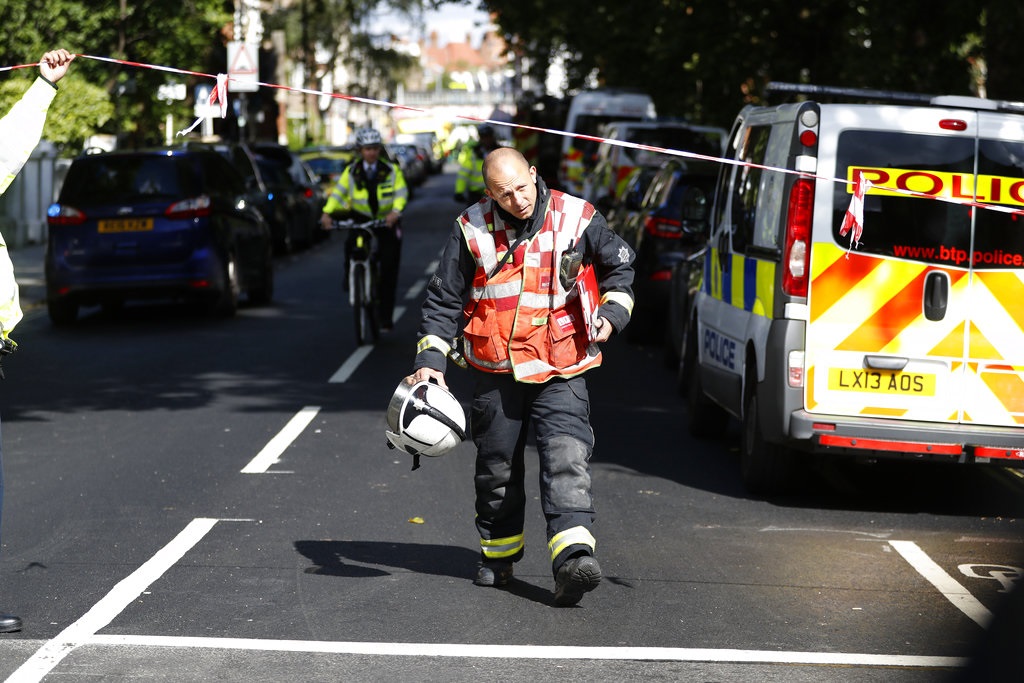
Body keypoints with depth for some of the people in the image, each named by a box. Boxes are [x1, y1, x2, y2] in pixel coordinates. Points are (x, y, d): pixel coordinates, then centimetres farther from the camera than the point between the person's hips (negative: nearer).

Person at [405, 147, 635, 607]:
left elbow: (619, 265, 13)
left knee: (566, 460, -18)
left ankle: (573, 559, -30)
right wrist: (431, 358, -3)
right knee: (497, 469, 12)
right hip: (496, 372, 2)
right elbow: (444, 299, 5)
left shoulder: (576, 219, -4)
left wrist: (612, 314, -2)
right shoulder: (473, 230, -4)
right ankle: (498, 555, 32)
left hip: (561, 371, -2)